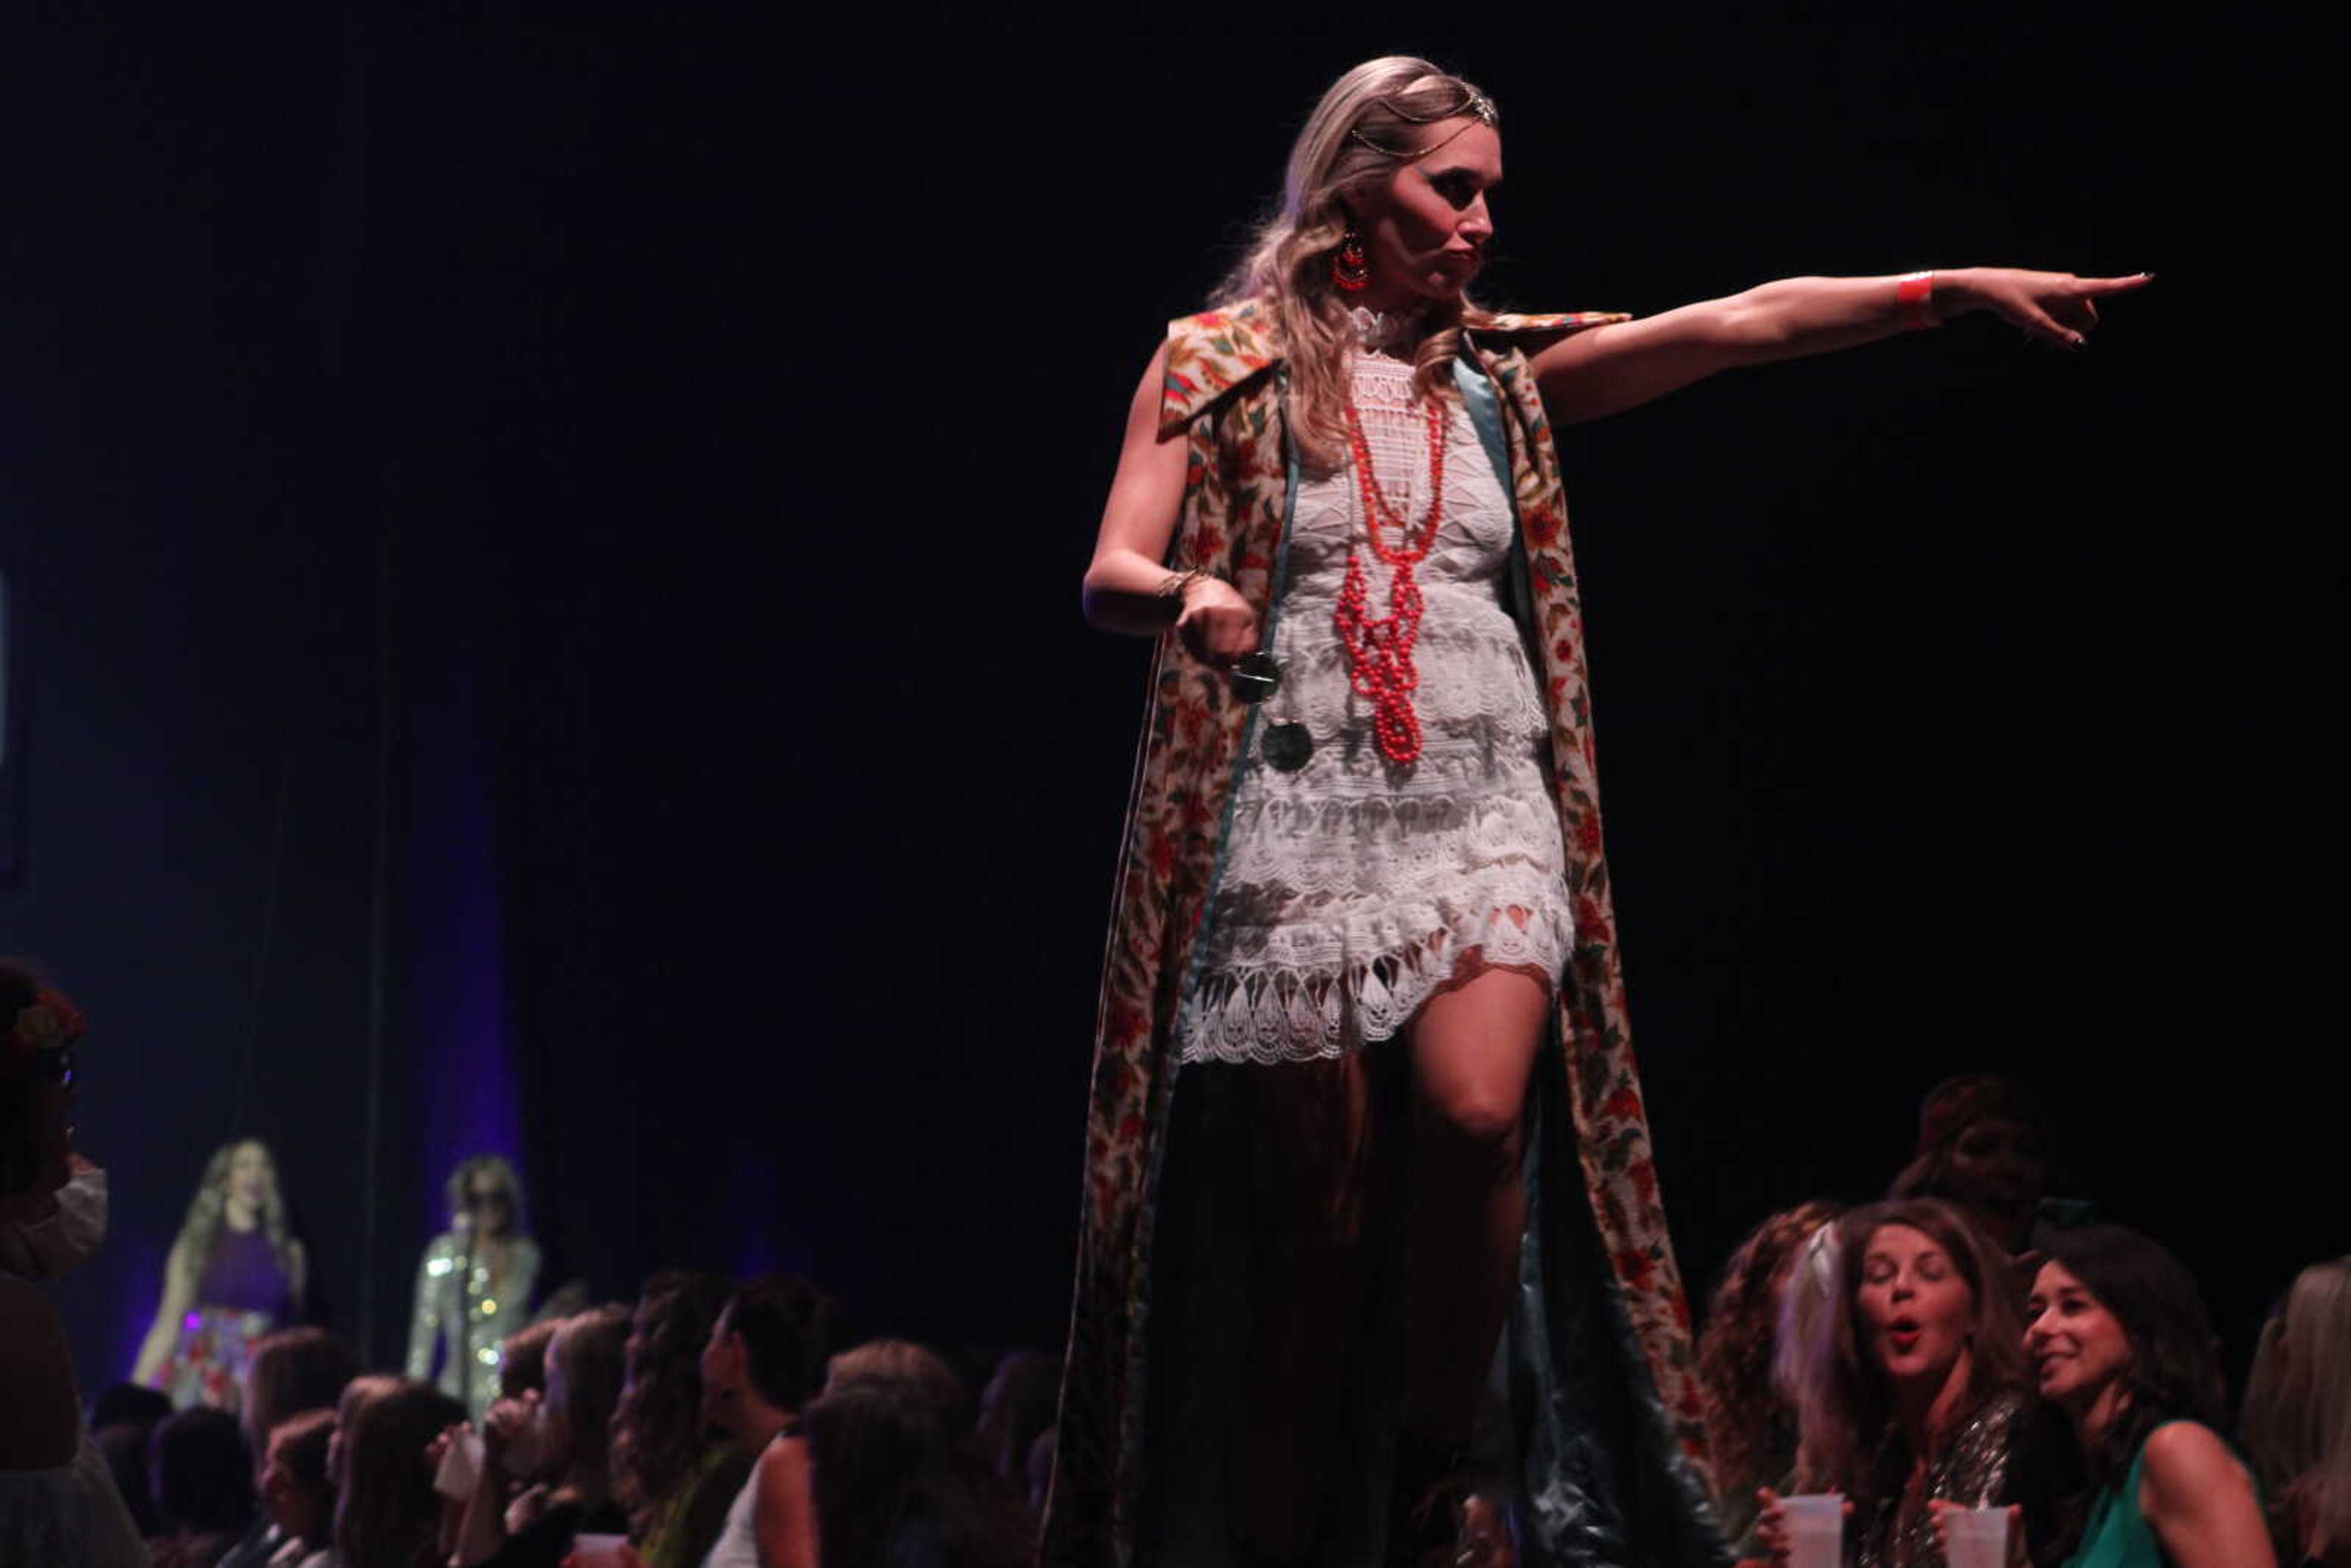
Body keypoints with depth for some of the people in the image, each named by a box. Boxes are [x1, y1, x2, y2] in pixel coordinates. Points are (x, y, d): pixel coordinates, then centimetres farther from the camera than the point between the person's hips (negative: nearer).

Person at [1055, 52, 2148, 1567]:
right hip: (1298, 813, -2)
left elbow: (1736, 323, 7)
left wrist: (1961, 288, -1)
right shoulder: (1220, 363, 6)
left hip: (1482, 809, 2)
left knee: (1478, 1116, -24)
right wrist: (1189, 595, -25)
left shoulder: (1501, 373, 14)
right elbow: (1111, 576, -1)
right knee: (1320, 1225, -4)